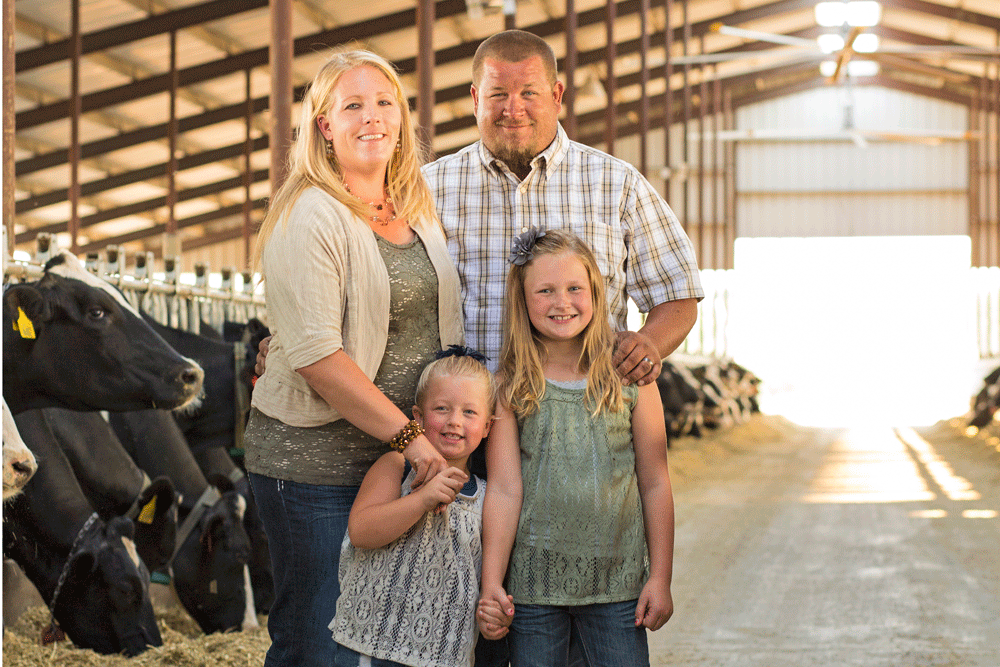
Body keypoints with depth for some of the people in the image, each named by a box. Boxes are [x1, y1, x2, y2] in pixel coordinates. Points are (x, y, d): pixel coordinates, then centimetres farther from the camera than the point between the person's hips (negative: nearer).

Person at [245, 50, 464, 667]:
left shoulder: (419, 209, 13)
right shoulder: (309, 216, -10)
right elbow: (314, 353, -19)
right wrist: (407, 435, -21)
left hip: (411, 455, 7)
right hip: (317, 460, -7)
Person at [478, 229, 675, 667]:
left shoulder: (629, 377, 1)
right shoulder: (510, 386, -1)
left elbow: (655, 484, 4)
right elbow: (504, 489, -4)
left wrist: (660, 578, 2)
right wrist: (491, 584, -9)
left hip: (616, 582, 1)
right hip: (532, 585, 0)